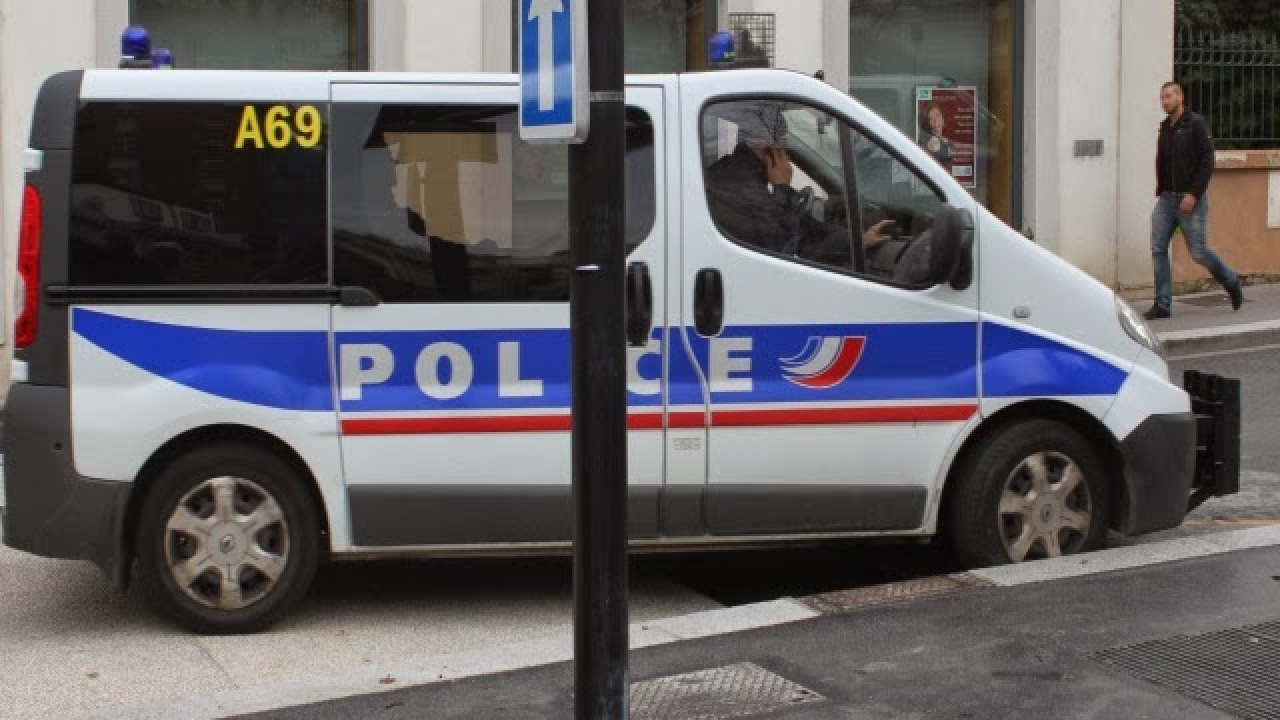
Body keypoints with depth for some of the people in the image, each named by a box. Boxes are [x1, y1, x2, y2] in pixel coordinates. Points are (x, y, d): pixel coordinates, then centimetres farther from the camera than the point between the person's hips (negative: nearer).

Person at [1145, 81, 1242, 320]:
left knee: (1198, 252, -2)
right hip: (1166, 199, 6)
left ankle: (1231, 282, 25)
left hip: (1191, 199, -6)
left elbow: (1207, 162, -15)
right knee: (1158, 248, -4)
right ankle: (1163, 304, 0)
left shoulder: (1196, 124, -9)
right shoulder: (1165, 128, 11)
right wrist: (1160, 191, 10)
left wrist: (1193, 194, -21)